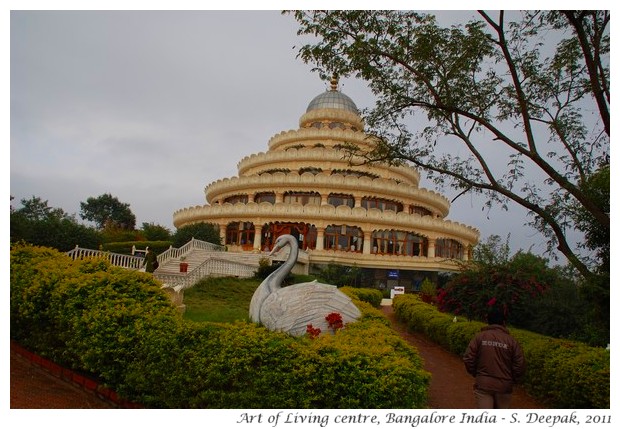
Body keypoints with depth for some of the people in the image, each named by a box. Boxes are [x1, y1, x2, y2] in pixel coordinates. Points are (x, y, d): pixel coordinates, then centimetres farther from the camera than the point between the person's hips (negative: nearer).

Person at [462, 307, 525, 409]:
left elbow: (468, 358, -8)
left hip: (483, 385, -1)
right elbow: (520, 365, -5)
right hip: (504, 386, 1)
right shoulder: (511, 340, -3)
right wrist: (512, 380, 12)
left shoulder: (480, 337, -4)